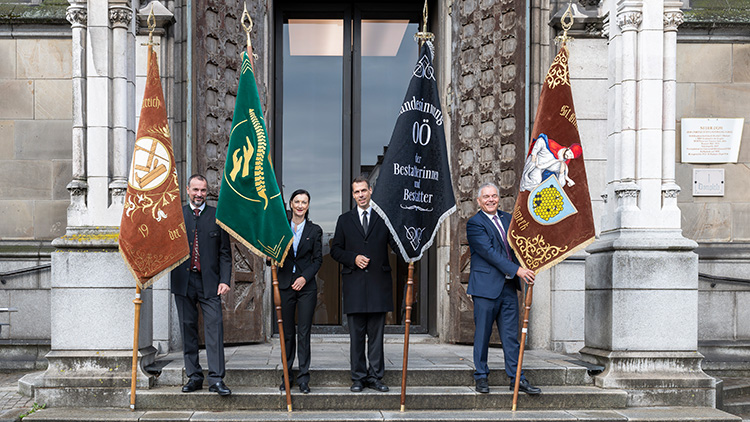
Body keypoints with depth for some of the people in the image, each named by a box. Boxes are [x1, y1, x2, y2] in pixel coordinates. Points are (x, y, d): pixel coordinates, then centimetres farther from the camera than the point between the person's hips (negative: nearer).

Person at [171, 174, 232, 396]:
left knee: (214, 326, -9)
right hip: (183, 281, 1)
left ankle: (216, 379, -9)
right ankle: (194, 376, 14)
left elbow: (224, 252, 5)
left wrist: (224, 280, -3)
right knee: (188, 328, 6)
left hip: (209, 281, -1)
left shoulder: (217, 216, 6)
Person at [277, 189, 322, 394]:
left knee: (304, 333, -2)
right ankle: (287, 374, 15)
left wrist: (305, 277, -10)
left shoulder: (315, 230, 5)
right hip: (285, 285, 1)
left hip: (306, 286, -1)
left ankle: (303, 377, 2)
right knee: (286, 332, 5)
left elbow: (318, 259, 3)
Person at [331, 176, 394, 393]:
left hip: (378, 284, 0)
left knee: (376, 334, 4)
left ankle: (375, 376, 11)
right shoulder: (345, 220, 11)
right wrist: (353, 258, -7)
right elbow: (335, 250, 10)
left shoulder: (384, 218, 8)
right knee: (356, 335, 3)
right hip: (354, 284, 0)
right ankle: (358, 377, 10)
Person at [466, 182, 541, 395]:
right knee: (482, 334, 3)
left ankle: (516, 378, 10)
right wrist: (517, 270, -20)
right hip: (486, 286, -5)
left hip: (509, 286, 5)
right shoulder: (474, 223, -6)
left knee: (511, 335, 6)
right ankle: (481, 376, 15)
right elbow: (489, 252, -15)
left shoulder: (507, 219, 15)